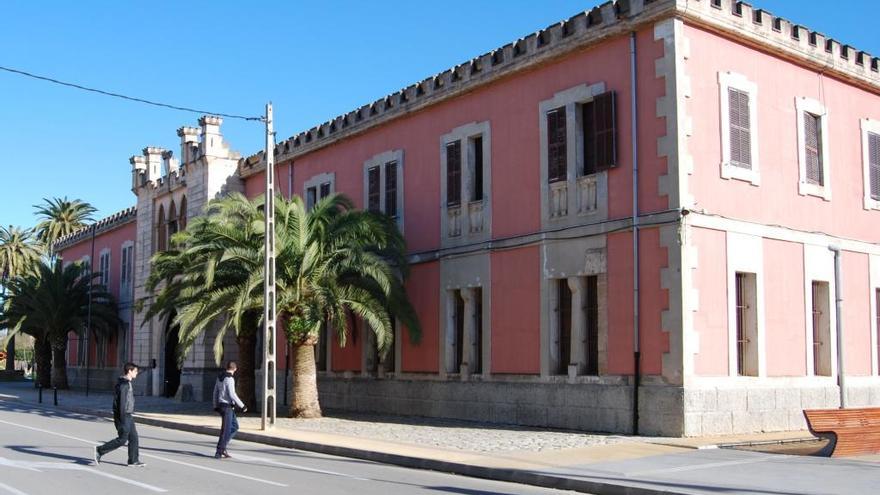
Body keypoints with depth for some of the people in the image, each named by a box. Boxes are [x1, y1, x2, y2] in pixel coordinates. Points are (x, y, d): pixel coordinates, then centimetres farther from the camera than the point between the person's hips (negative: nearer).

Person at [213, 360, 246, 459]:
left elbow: (215, 392, 17)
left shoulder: (220, 377, 11)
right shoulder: (230, 379, -15)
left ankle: (223, 447, 11)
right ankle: (219, 452, 0)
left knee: (235, 426, 16)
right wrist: (242, 406, -15)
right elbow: (232, 394, -20)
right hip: (227, 406, -9)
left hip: (221, 405, 9)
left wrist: (216, 406, 24)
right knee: (226, 430, -3)